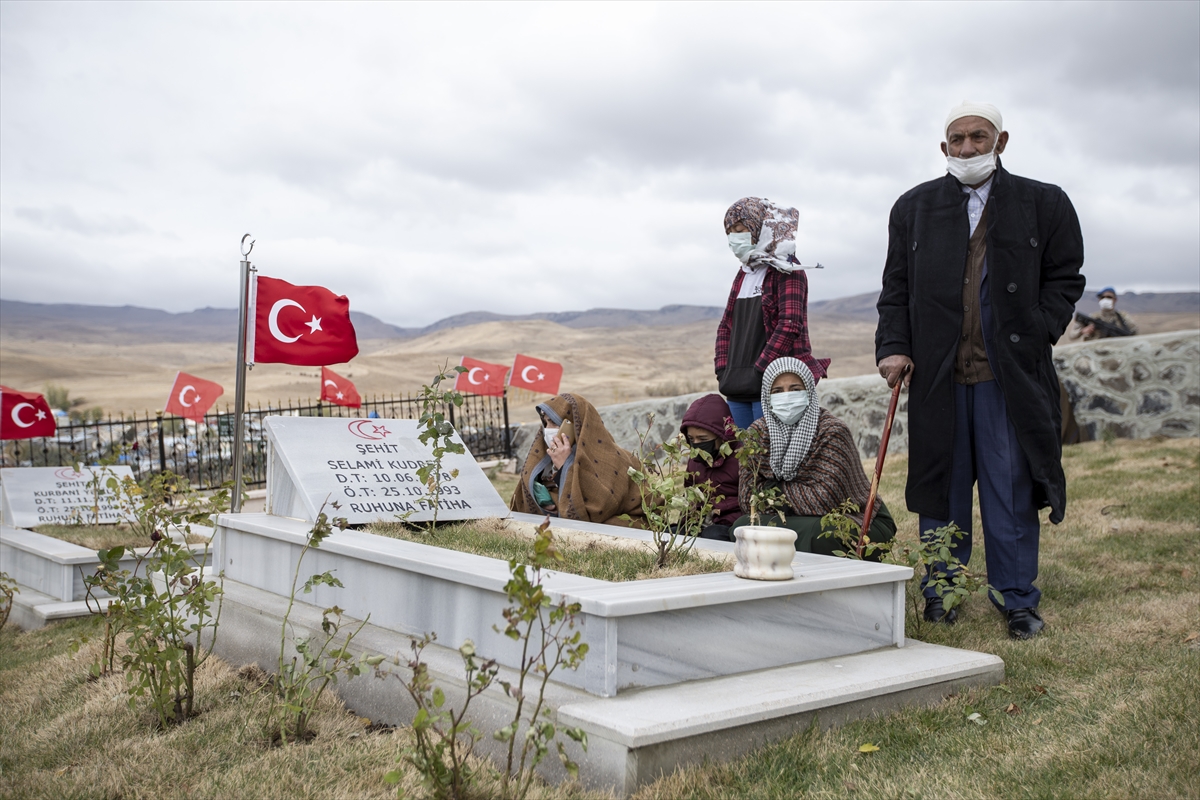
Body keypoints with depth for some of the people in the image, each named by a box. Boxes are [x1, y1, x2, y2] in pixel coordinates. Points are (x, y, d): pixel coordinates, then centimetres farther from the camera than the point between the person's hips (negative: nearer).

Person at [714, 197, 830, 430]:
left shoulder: (787, 271, -5)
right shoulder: (743, 274, 18)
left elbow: (790, 324, -15)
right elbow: (726, 326, 21)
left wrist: (759, 370, -17)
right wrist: (722, 371, 8)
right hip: (738, 389, 7)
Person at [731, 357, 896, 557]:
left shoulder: (832, 431, -18)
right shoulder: (758, 432, -3)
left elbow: (825, 500, -26)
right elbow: (749, 499, -7)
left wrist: (779, 490, -14)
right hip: (801, 519, 5)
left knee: (815, 534, -35)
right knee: (743, 526, -18)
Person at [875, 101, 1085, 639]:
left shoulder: (1044, 204, 8)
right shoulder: (914, 208, 12)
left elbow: (1065, 278, 9)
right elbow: (896, 288, 11)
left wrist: (1035, 336, -5)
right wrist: (894, 347, -2)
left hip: (1011, 373, -1)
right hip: (937, 372, 1)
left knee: (1011, 489, 2)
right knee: (941, 484, 7)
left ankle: (1017, 601, 14)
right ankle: (940, 593, 19)